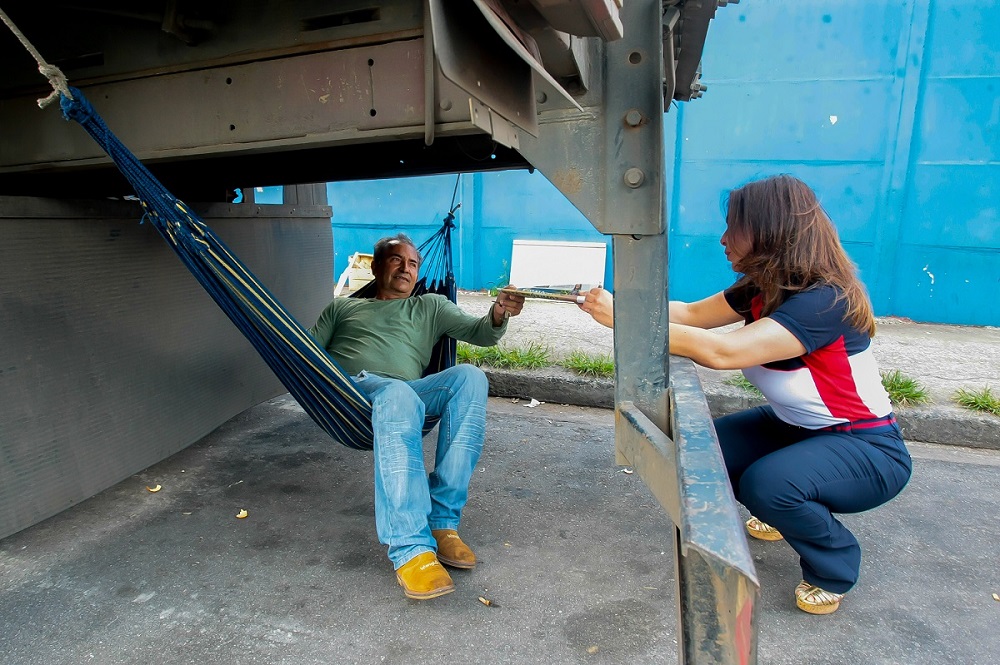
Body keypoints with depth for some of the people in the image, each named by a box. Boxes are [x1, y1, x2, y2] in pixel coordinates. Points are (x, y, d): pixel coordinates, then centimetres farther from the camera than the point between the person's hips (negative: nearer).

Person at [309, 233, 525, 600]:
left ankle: (442, 522, -30)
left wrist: (498, 314, -6)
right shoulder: (342, 307, 30)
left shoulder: (429, 307, 30)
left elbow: (480, 334, 17)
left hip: (409, 392, 2)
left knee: (469, 377, -29)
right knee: (398, 395, -38)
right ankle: (411, 548, -44)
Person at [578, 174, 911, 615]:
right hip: (795, 426, 8)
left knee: (766, 483, -32)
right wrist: (612, 303, -16)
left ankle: (834, 566, 0)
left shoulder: (823, 301, -31)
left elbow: (721, 352, -40)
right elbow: (691, 314, -4)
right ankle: (786, 512, 22)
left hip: (867, 448, -8)